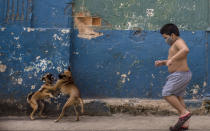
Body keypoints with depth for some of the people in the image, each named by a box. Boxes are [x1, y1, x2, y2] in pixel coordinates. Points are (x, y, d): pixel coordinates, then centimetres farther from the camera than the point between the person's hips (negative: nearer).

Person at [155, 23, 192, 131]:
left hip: (180, 75, -10)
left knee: (166, 94, -8)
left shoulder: (179, 42, -14)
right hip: (181, 75, 10)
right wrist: (162, 62, 13)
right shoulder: (175, 45, 17)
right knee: (178, 99, 12)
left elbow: (186, 50, -36)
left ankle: (184, 113, -4)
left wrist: (172, 59, -36)